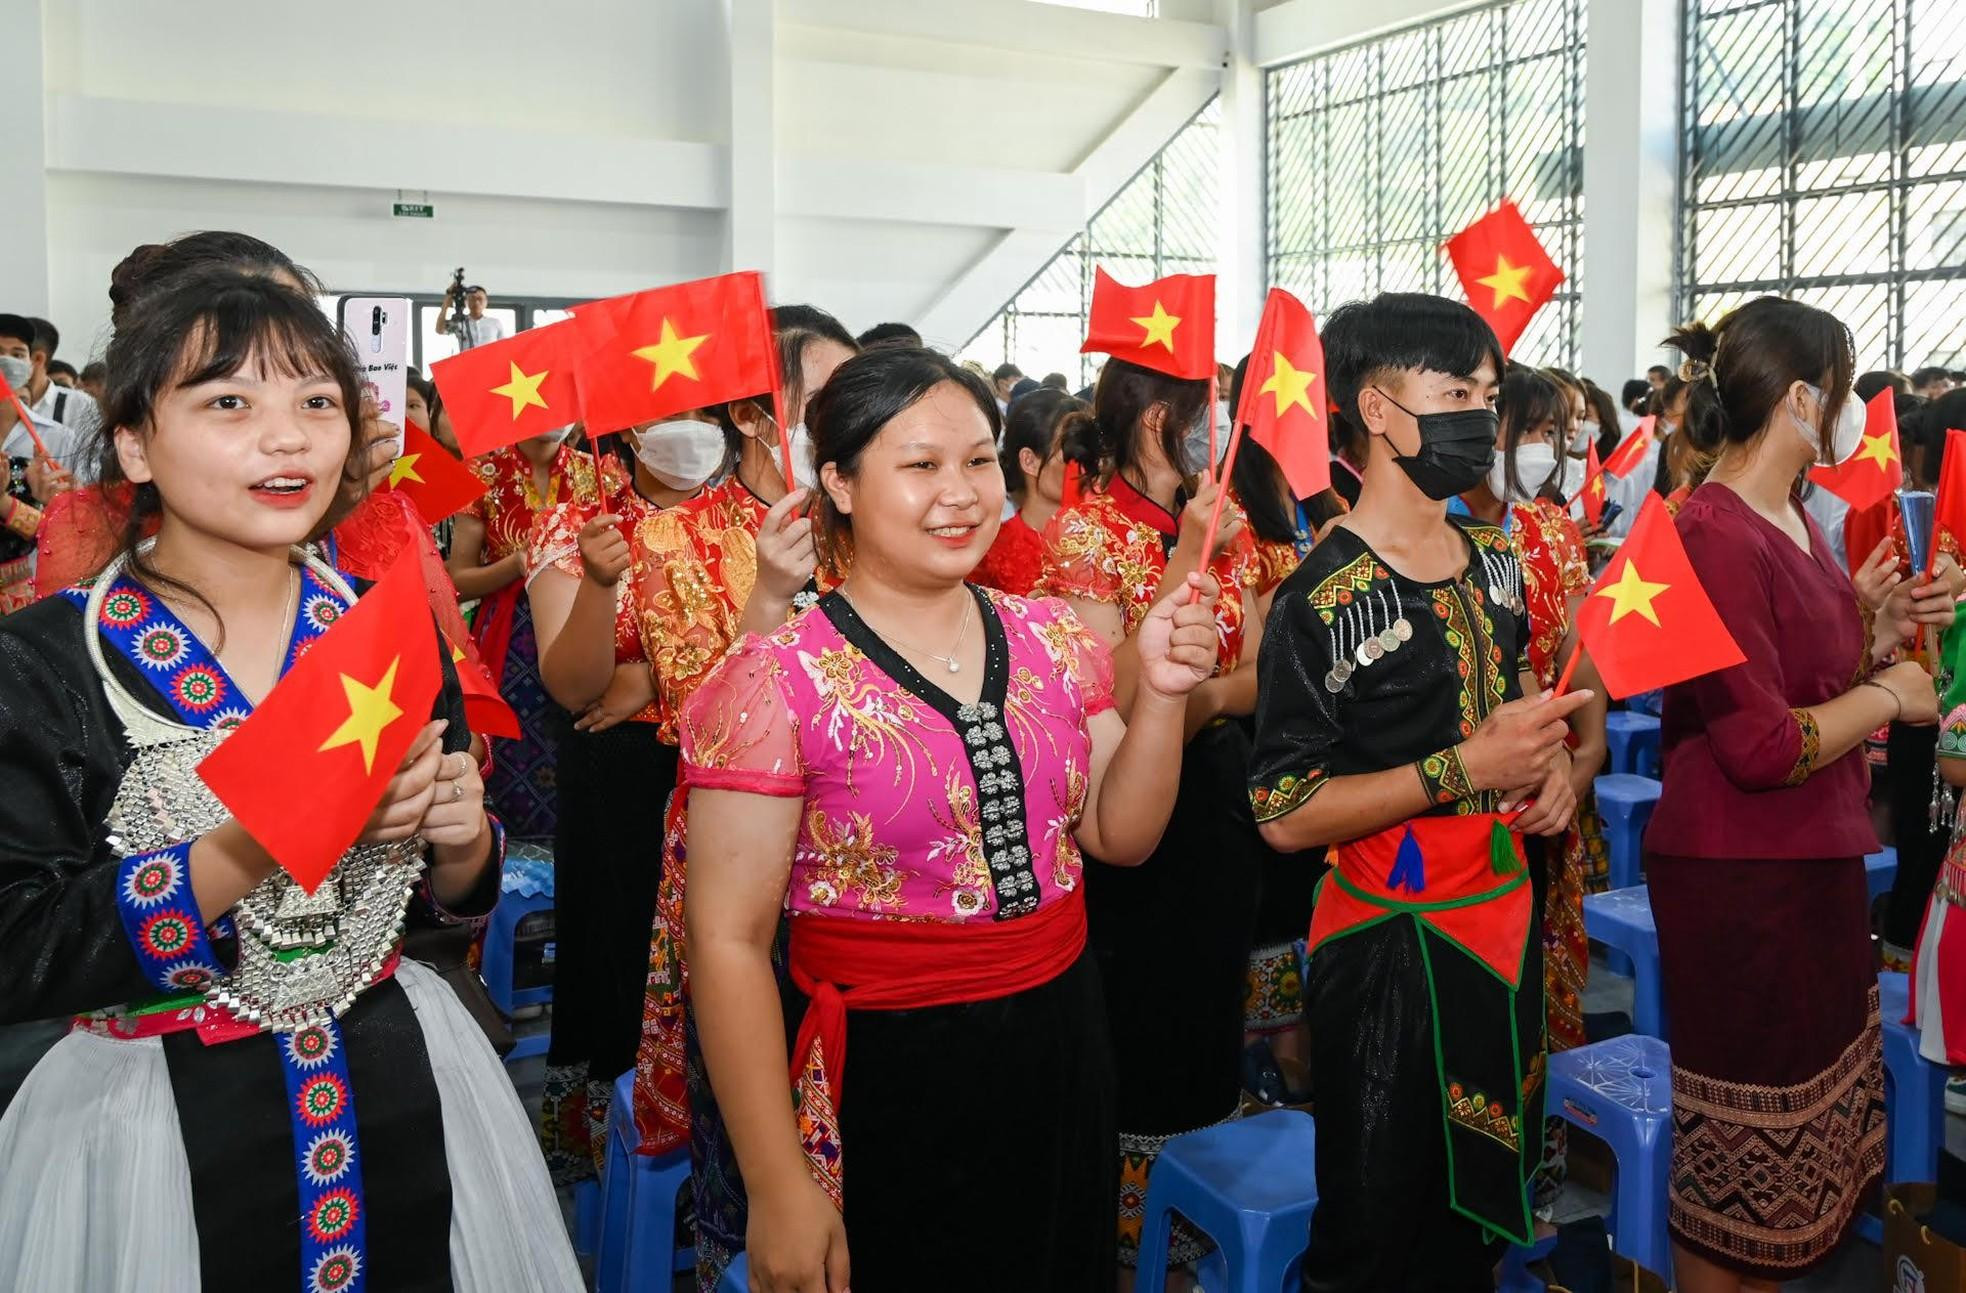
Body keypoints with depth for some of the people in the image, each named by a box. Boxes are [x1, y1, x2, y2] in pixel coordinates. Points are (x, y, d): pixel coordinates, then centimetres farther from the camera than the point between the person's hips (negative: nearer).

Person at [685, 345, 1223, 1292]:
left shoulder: (1053, 640, 0)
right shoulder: (778, 681, -15)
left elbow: (1119, 836, 6)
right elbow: (729, 941, -14)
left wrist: (1158, 694, -11)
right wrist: (778, 1188, -13)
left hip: (1059, 1055, 5)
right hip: (881, 1081, -5)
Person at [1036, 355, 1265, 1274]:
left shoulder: (1225, 525, 5)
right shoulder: (1085, 530, -13)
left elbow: (1260, 672, 4)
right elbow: (1113, 698, -21)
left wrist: (1203, 698, -17)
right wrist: (1185, 560, -24)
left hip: (1216, 791, 6)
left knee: (1214, 1000, 17)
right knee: (1138, 1015, 6)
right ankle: (1129, 1210, 28)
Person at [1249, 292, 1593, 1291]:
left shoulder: (1495, 563, 6)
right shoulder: (1325, 599, -18)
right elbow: (1284, 814, -19)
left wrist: (1550, 761, 1)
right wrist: (1464, 771, -24)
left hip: (1504, 922, 7)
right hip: (1390, 946, -7)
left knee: (1482, 1209, 21)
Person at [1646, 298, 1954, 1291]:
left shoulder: (1790, 517, 10)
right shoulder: (1716, 536, -20)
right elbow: (1764, 745, -24)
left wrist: (1878, 636, 5)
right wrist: (1887, 695, -10)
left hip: (1815, 864, 10)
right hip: (1739, 880, -10)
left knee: (1810, 1132, 20)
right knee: (1743, 1148, 5)